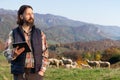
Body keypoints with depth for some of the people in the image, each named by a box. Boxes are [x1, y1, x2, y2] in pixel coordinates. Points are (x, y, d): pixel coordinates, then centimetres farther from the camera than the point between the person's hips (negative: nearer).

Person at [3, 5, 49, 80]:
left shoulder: (39, 33, 4)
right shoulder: (14, 33, 1)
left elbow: (45, 53, 4)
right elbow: (7, 53, 0)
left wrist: (42, 71, -7)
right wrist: (14, 54, -23)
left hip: (36, 72, 1)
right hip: (19, 73, -1)